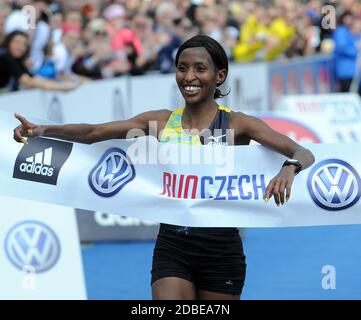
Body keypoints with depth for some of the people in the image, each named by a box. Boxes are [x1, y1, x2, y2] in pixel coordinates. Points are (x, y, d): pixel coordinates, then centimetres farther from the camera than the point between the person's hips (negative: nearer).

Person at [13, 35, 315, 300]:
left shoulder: (237, 124, -4)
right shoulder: (162, 121, 4)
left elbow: (303, 153, -12)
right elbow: (93, 132, -1)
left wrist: (289, 168, -36)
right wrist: (43, 130, -17)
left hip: (221, 249, -2)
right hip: (172, 247, 2)